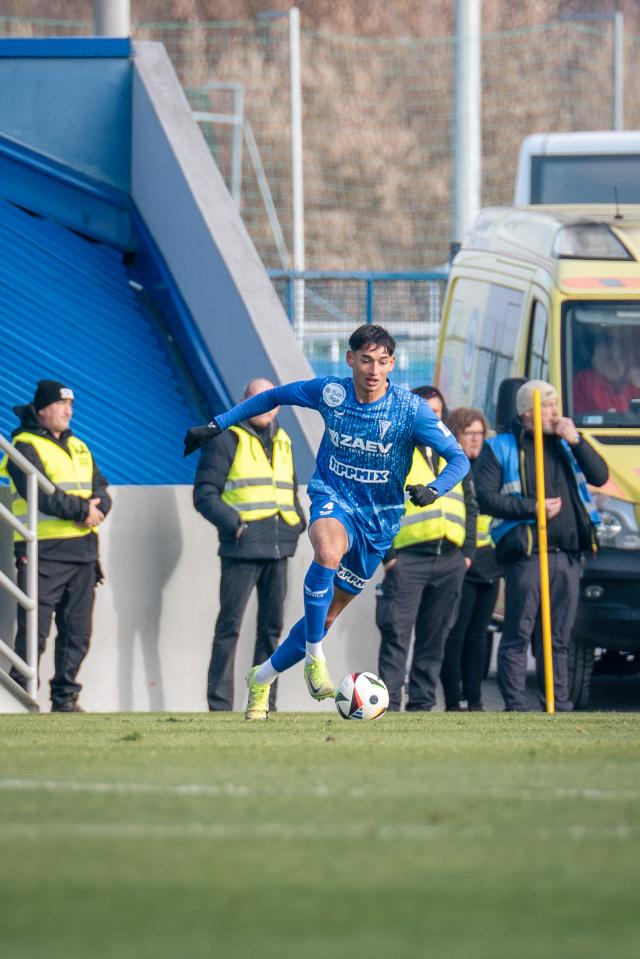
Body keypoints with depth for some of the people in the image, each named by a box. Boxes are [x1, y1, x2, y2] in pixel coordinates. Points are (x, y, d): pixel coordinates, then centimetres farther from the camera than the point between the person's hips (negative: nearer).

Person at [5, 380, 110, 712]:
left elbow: (101, 488, 12)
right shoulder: (26, 447, -4)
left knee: (77, 631, 8)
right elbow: (41, 495, -17)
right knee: (34, 631, -9)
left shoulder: (78, 447, 20)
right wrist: (81, 510, -17)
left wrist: (96, 508, -10)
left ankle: (65, 696, 15)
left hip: (82, 552, 7)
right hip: (44, 553, -7)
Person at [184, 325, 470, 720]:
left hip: (379, 517, 1)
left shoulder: (411, 409, -15)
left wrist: (434, 490, -36)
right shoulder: (329, 391, -9)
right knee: (328, 553, -38)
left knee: (327, 615, 8)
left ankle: (263, 677, 33)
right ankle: (314, 658, -28)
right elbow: (274, 396, 8)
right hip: (332, 498, -1)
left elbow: (459, 458, -15)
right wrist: (217, 425, 7)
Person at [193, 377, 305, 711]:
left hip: (278, 549, 7)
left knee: (271, 626, 9)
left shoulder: (282, 442, 18)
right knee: (230, 626, -8)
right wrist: (233, 523, -18)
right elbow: (204, 493, -6)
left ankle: (264, 702, 15)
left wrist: (298, 522, 12)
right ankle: (219, 704, -8)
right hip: (242, 547, -7)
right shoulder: (226, 440, -2)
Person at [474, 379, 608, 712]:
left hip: (568, 556, 5)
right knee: (518, 636, -6)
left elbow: (600, 476, 10)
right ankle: (515, 706, -5)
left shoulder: (564, 445, 18)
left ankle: (559, 705, 11)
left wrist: (576, 441, -1)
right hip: (526, 556, -5)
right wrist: (533, 508, -14)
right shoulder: (499, 448, 2)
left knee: (559, 638, 8)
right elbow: (486, 497, -7)